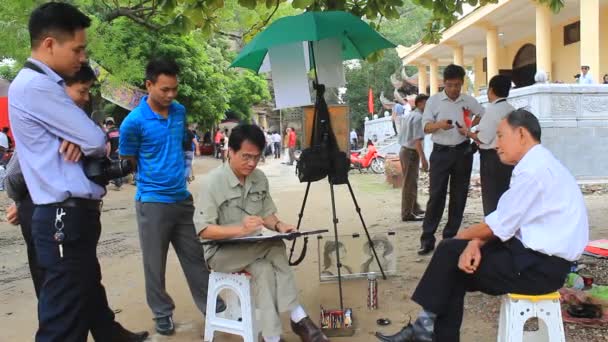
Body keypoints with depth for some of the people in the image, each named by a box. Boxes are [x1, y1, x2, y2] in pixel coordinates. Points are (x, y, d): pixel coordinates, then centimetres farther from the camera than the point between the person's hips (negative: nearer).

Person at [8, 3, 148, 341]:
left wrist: (79, 141, -8)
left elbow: (84, 135, 16)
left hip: (75, 214, 10)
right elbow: (96, 141, -18)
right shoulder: (34, 86, -18)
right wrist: (85, 141, 6)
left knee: (90, 292, 27)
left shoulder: (46, 85, 15)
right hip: (65, 218, -10)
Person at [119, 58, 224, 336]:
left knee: (196, 257, 12)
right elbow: (128, 161, -1)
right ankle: (162, 313, 24)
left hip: (183, 198, 5)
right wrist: (155, 176, 5)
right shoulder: (134, 122, -14)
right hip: (153, 201, -5)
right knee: (155, 263, 7)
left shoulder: (180, 111, 2)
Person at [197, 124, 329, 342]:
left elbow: (267, 214, 9)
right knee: (276, 250, -28)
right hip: (221, 251, -5)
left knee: (265, 269, -30)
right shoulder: (213, 182, -18)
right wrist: (240, 229, -35)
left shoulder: (260, 178, 1)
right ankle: (298, 318, -20)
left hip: (253, 249, 5)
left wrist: (278, 225, -15)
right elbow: (203, 230, -20)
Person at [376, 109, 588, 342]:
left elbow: (498, 226, -16)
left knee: (451, 253, -5)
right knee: (451, 252, 5)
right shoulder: (536, 164, 11)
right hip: (537, 255, 9)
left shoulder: (534, 169, -20)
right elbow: (504, 223, 7)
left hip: (541, 266, -9)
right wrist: (475, 244, -9)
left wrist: (464, 236, 2)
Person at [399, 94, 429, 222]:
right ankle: (407, 214, 2)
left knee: (411, 182, 20)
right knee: (410, 184, -4)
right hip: (411, 152, -10)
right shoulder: (419, 117, -15)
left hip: (404, 150, 10)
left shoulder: (409, 116, 16)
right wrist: (423, 159, -23)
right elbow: (417, 140, -22)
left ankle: (414, 208, 33)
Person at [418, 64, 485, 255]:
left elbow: (484, 116, 18)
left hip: (463, 152, 3)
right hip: (441, 152, -3)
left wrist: (471, 125, 0)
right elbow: (426, 127, -6)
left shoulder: (469, 101, 5)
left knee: (459, 196, 6)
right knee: (436, 196, -6)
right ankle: (427, 239, -3)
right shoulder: (434, 101, -1)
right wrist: (439, 125, -28)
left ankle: (450, 237, 16)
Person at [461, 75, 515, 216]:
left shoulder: (492, 109, -13)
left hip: (492, 158, -8)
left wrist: (467, 133, 1)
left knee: (491, 199, -1)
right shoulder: (511, 110, 11)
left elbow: (483, 138, -15)